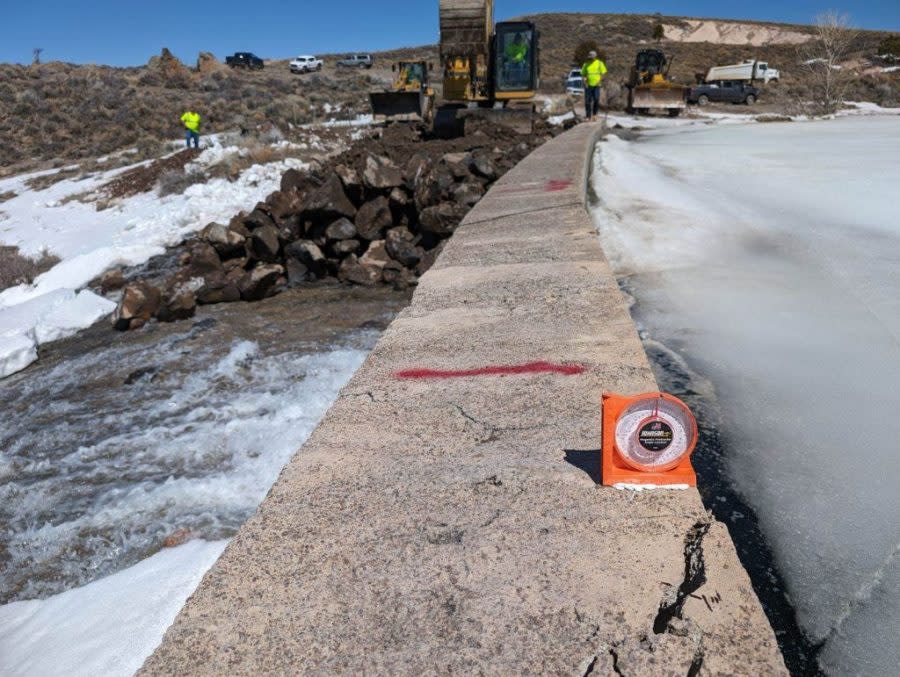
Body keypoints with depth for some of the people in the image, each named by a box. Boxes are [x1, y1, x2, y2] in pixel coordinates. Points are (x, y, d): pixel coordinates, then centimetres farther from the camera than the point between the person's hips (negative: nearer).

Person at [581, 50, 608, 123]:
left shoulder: (599, 63, 3)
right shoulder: (586, 64, 9)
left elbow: (603, 73, 3)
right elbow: (583, 74, 12)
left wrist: (599, 81, -10)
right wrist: (584, 81, -4)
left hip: (596, 85, -2)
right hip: (588, 85, 2)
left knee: (596, 99, -10)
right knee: (587, 101, 0)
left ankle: (594, 114, 8)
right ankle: (588, 116, 6)